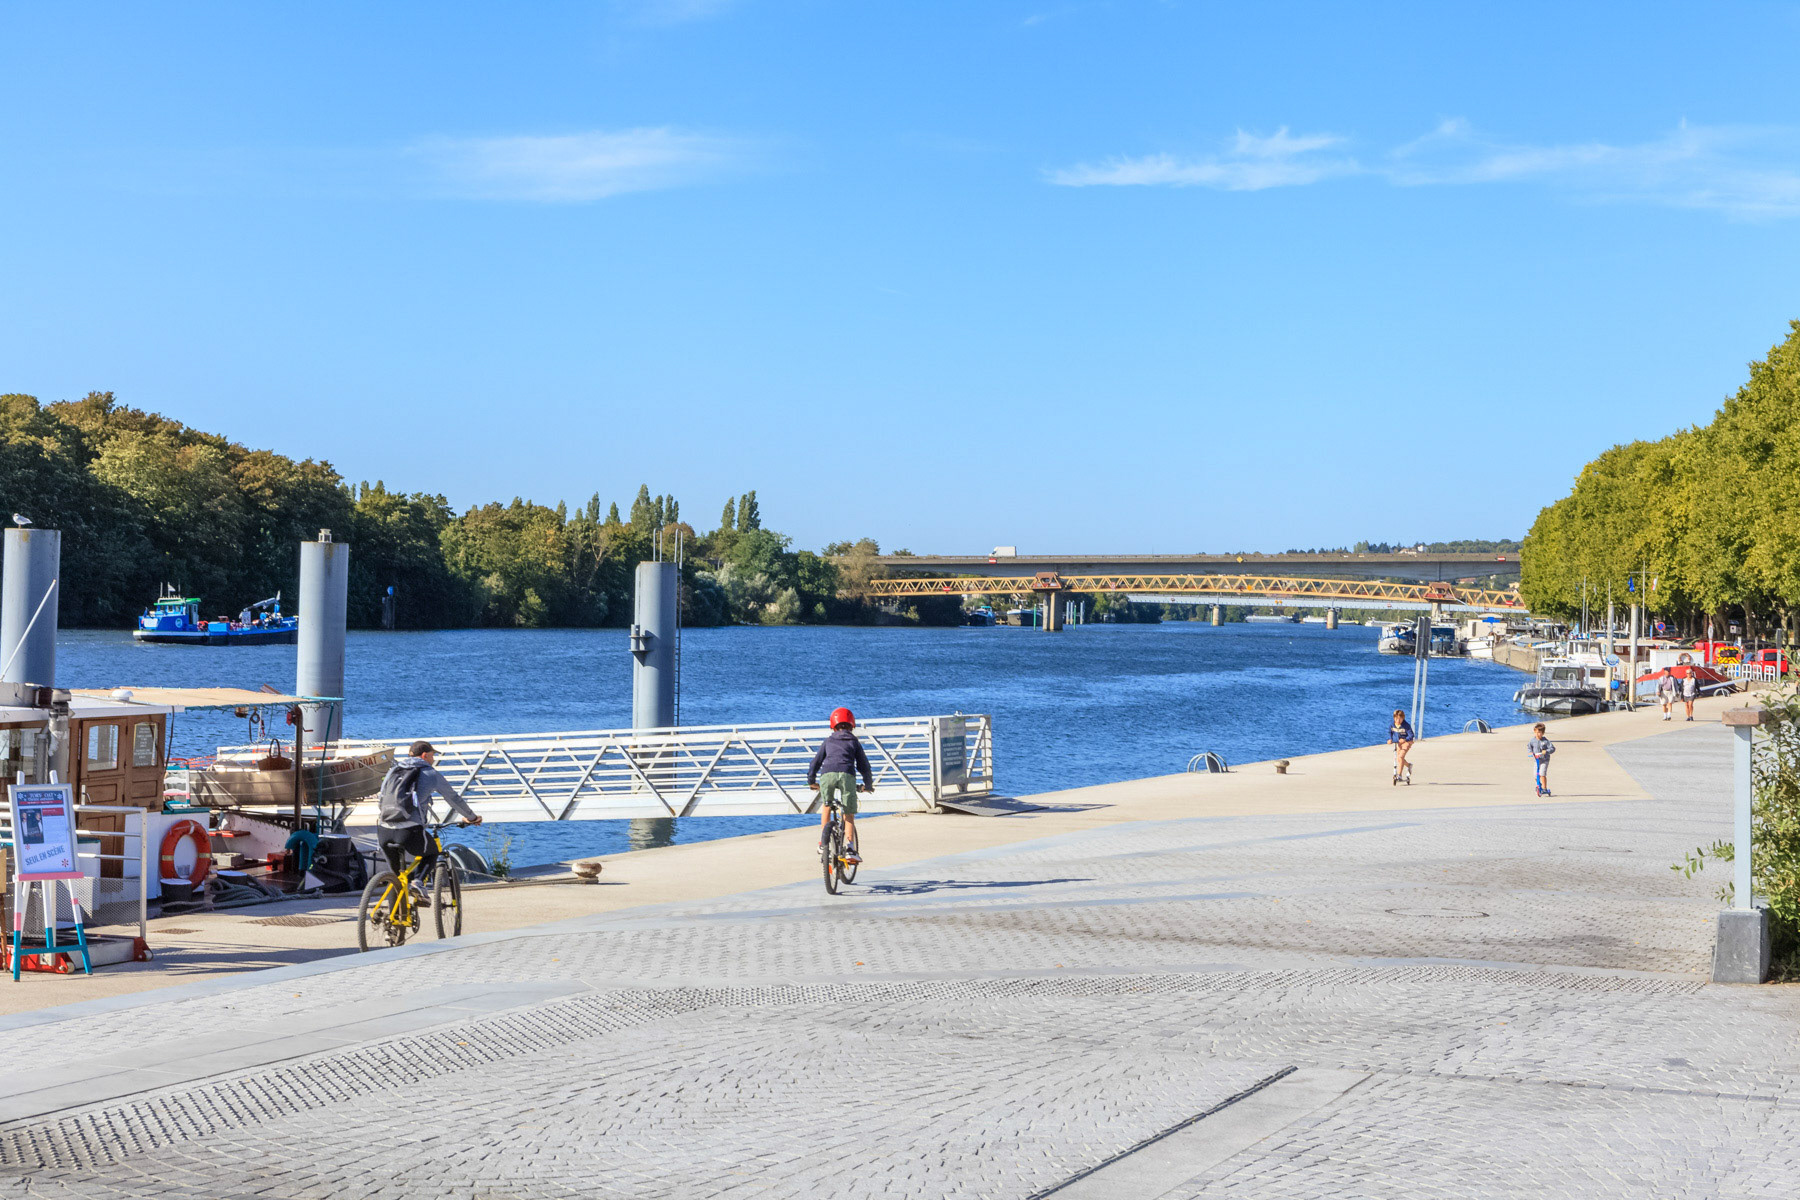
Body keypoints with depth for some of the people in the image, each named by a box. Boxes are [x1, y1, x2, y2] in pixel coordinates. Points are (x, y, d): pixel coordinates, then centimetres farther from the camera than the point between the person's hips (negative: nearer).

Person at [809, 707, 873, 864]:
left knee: (826, 806, 26)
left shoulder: (828, 741, 26)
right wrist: (868, 785, 37)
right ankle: (850, 849, -11)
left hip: (827, 774, 1)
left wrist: (811, 781, 41)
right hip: (847, 775, -1)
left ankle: (823, 842, 20)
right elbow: (864, 764, 23)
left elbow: (816, 761, 27)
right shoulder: (854, 742, 24)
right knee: (849, 815, 4)